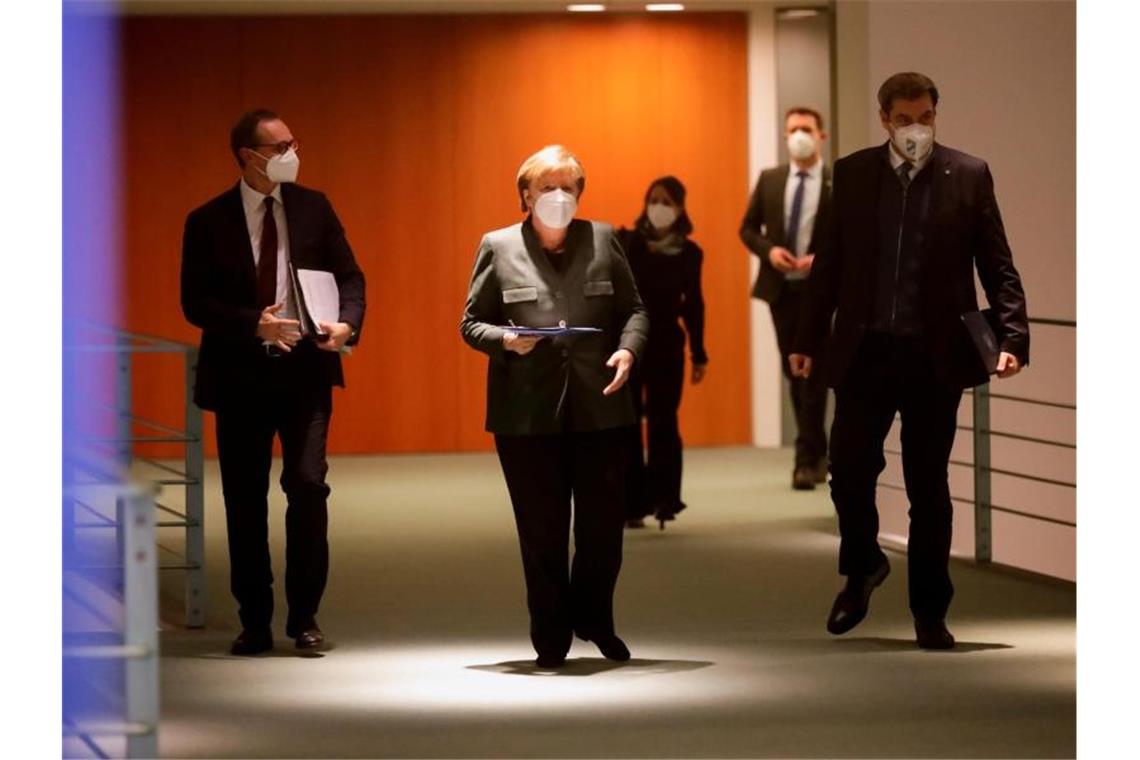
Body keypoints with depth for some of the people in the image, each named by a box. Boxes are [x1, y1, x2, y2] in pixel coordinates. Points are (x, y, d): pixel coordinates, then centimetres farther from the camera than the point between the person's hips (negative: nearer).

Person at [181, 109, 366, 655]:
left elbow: (349, 277, 7)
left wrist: (347, 323, -14)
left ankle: (304, 617, 1)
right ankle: (255, 623, 16)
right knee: (245, 501, 5)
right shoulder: (209, 222, -1)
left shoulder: (313, 208, 6)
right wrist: (253, 324, -19)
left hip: (305, 367, 0)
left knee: (308, 485, -11)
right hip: (240, 374, 0)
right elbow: (195, 302, -5)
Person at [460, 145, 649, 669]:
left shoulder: (603, 241, 8)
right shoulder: (498, 248, 4)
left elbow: (633, 308, 10)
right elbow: (471, 323, 6)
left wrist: (628, 348, -10)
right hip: (527, 413, -1)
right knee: (542, 531, 3)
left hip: (599, 408, 1)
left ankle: (595, 620, 27)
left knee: (603, 524, 4)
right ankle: (551, 639, 15)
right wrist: (507, 341, -14)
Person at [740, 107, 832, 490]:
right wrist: (769, 250, -8)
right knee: (793, 372, 11)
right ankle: (817, 452, 23)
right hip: (780, 287, 5)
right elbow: (748, 229, 11)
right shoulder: (769, 180, 8)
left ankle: (806, 461, -7)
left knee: (813, 372, -7)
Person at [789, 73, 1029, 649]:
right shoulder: (853, 174, 6)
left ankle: (930, 612, 15)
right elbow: (831, 262, 10)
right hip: (865, 352, 1)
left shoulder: (968, 175, 0)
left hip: (935, 357, -1)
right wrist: (808, 339, 6)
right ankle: (861, 569, 25)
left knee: (929, 487, 5)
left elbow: (998, 267, 0)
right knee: (849, 471, -3)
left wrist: (1013, 338, -11)